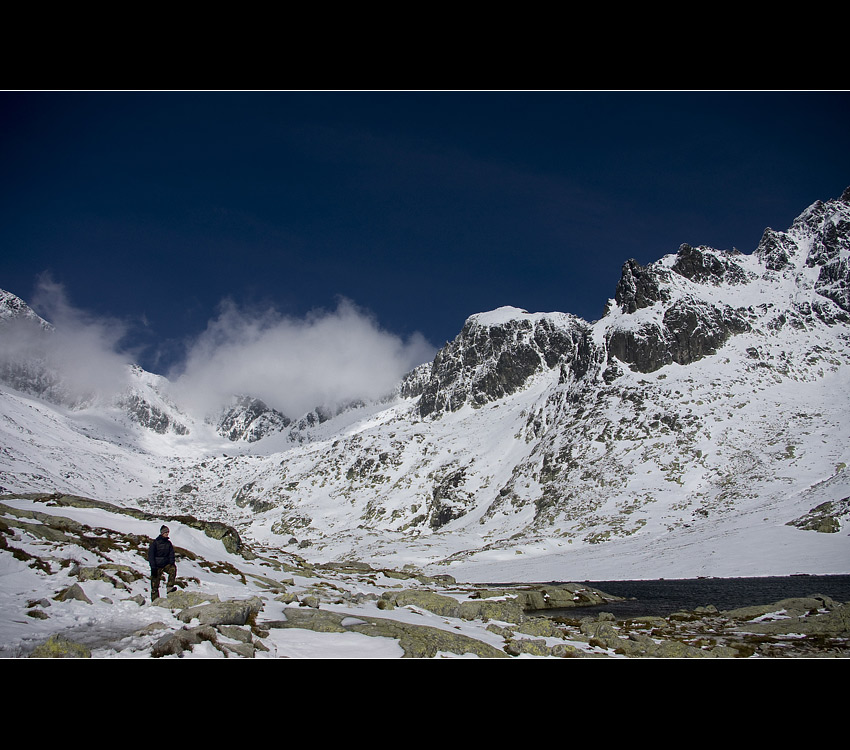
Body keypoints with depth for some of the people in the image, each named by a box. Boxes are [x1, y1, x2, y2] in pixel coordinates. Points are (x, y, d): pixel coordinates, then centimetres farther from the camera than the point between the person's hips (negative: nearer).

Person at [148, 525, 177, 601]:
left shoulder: (169, 543, 9)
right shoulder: (155, 543, -4)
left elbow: (171, 554, 8)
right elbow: (150, 555, -7)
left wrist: (172, 563, -12)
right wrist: (153, 567, -16)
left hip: (166, 564, 3)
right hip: (157, 566, -3)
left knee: (173, 569, -28)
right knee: (155, 583, -4)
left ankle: (170, 587, -29)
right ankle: (155, 599, 4)